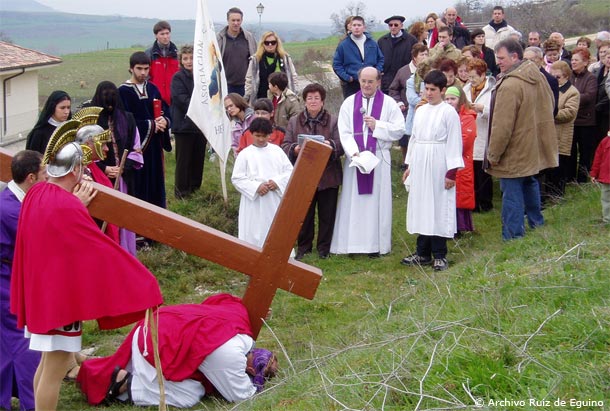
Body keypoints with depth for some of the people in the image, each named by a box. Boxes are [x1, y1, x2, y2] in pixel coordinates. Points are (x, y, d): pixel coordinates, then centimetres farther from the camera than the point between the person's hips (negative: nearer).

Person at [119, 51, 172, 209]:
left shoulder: (152, 88, 10)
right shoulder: (123, 91, -7)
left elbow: (166, 111, 9)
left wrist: (164, 121, -14)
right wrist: (150, 125, -14)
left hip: (154, 145, 5)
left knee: (155, 183, 9)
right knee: (138, 186, -4)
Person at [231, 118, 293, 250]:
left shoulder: (277, 151, 7)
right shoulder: (245, 154, -2)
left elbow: (289, 171, 7)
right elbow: (236, 178, -5)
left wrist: (277, 182, -12)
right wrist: (256, 187, -16)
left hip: (275, 201, 3)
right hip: (253, 201, -3)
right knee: (253, 235, -1)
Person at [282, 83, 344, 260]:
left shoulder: (333, 121, 5)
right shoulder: (294, 122, 8)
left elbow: (341, 146, -2)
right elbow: (285, 146, 3)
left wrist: (331, 146, -24)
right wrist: (294, 149, -19)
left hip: (328, 176, -1)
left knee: (327, 214, 6)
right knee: (304, 214, 7)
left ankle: (324, 248, 18)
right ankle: (303, 247, 20)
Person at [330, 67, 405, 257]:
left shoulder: (388, 103, 2)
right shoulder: (349, 103, 5)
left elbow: (400, 129, -1)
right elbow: (344, 132, -3)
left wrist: (377, 126, -12)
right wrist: (353, 152, -17)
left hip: (379, 158, -1)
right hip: (354, 157, 1)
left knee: (377, 200, 1)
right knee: (353, 200, 3)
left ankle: (375, 244, 7)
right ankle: (352, 243, 9)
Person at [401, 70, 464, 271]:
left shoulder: (449, 112, -6)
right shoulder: (420, 111, 12)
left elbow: (454, 142, -8)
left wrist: (452, 171, -13)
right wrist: (409, 165, 15)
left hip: (438, 164, -6)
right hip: (420, 164, 6)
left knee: (438, 208, -2)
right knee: (421, 208, 8)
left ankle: (439, 255, 5)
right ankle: (423, 253, 16)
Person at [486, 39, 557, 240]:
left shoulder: (509, 85, -26)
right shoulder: (537, 75, 2)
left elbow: (502, 126, -25)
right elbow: (549, 105, 17)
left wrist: (493, 154, -15)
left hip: (514, 152, -9)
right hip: (534, 147, 9)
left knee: (512, 193, -2)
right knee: (530, 183, 25)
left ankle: (513, 235, 3)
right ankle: (536, 221, 39)